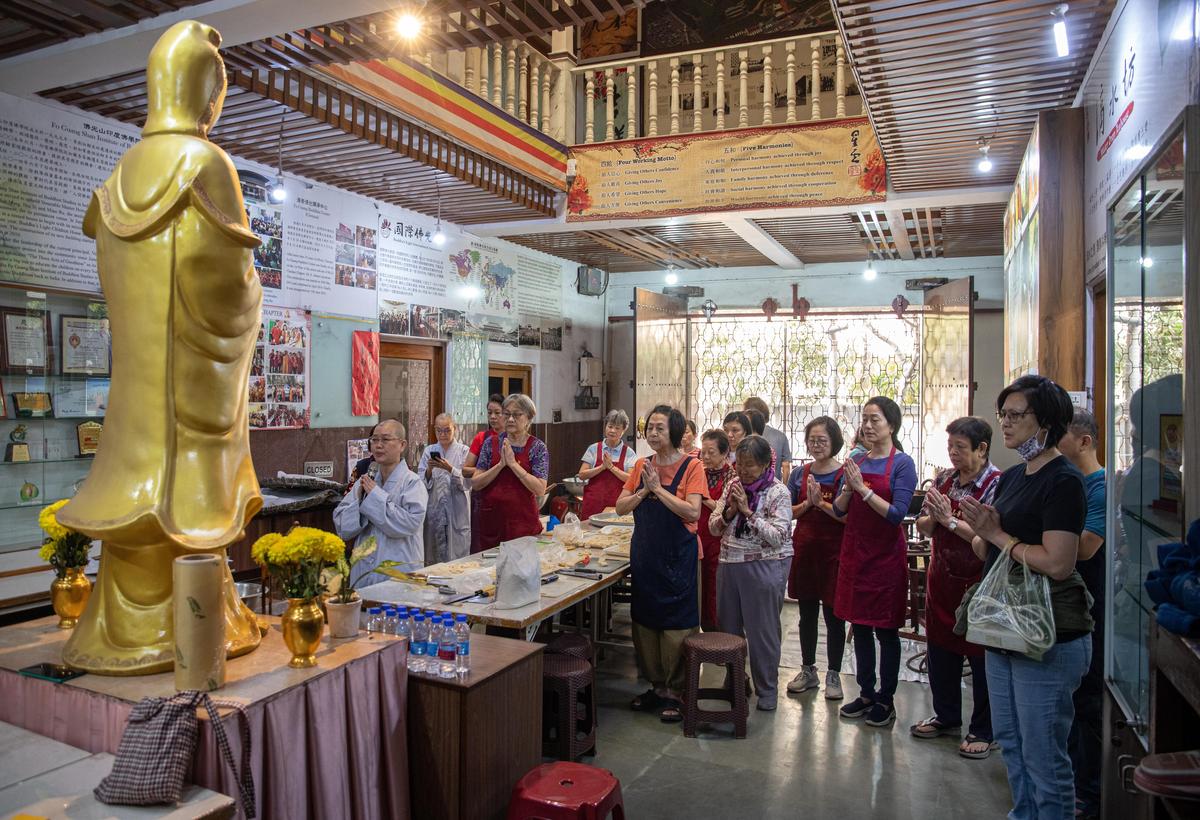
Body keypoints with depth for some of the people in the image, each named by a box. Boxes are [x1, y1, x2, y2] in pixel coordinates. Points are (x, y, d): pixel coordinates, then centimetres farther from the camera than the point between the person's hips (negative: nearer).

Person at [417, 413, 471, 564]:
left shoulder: (464, 451, 2)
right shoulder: (429, 451, 9)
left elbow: (467, 482, -8)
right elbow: (421, 483, 3)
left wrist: (450, 469, -21)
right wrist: (429, 470, -15)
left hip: (457, 512, -2)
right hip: (434, 511, 2)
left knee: (457, 555, -2)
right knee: (434, 557, 5)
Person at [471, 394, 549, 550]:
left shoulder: (537, 448, -3)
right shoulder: (491, 443, 3)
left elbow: (540, 490, -14)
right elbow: (475, 483, -2)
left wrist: (513, 463, -16)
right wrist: (501, 464, -14)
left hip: (523, 522, -2)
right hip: (491, 520, 2)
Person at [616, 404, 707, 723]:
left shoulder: (691, 466, -8)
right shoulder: (641, 466, 7)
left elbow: (692, 512, -18)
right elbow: (621, 507, 5)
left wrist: (659, 488, -18)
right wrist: (644, 491, -11)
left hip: (677, 556, -5)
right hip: (645, 554, 6)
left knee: (676, 624, 1)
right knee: (645, 620, 13)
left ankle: (674, 691, 15)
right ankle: (656, 685, 28)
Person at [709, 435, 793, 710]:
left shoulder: (778, 493, -9)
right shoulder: (732, 486, 6)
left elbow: (777, 537, -17)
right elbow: (714, 528, 6)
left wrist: (748, 511, -21)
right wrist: (729, 512, -14)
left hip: (764, 567, -5)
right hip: (730, 564, 6)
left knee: (762, 631, 3)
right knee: (729, 627, 14)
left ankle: (767, 690, 20)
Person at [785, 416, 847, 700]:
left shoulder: (845, 475, -6)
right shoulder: (799, 474, 5)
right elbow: (789, 513, 4)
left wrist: (822, 503, -23)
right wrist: (807, 503, -13)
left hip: (833, 551, -3)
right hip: (804, 549, 4)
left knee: (833, 615, 6)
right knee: (806, 614, 13)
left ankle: (833, 674, 19)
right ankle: (808, 670, 27)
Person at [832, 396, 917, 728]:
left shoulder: (902, 463, -9)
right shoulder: (857, 461, 6)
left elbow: (897, 514, -17)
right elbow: (839, 509, 5)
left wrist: (863, 488, -22)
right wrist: (848, 487, -13)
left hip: (886, 555, -5)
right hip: (854, 551, 5)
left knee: (886, 630, 6)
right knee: (860, 626, 13)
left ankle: (886, 700, 20)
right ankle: (866, 693, 26)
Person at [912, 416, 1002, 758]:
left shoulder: (997, 484, -14)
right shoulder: (943, 479, 6)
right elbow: (923, 526, 9)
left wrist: (949, 519, -20)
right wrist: (931, 518, -12)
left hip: (978, 583, -6)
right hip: (942, 577, 7)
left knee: (981, 657, 6)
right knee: (940, 650, 16)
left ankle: (982, 731, 22)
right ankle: (946, 717, 34)